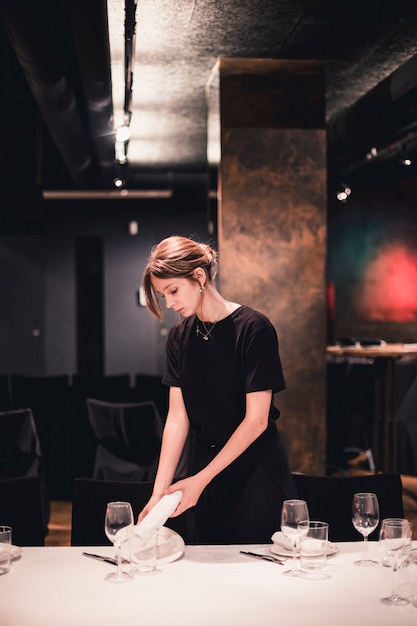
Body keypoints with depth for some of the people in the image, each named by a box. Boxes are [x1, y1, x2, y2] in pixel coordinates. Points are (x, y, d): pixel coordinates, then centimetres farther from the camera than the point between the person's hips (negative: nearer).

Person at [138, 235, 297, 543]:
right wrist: (159, 490, -11)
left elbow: (256, 419, -17)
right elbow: (178, 416, -2)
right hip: (205, 466, 5)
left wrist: (201, 480, -17)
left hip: (257, 472, -5)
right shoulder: (180, 336, 2)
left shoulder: (254, 328, -15)